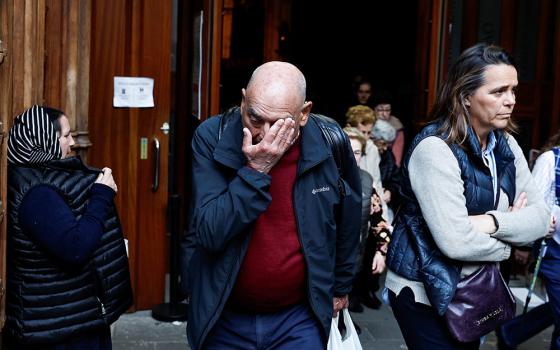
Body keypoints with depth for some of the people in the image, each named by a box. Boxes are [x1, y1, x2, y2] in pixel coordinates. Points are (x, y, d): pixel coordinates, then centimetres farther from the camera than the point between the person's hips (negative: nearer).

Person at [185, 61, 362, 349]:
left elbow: (347, 220, 6)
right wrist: (255, 170, -27)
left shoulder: (330, 142, -11)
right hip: (223, 316, 0)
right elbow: (209, 234, -21)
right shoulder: (212, 137, -15)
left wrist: (341, 285, 15)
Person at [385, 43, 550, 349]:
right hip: (425, 292, -7)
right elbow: (455, 241, -28)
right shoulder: (435, 148, -22)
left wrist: (493, 222, -22)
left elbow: (541, 216, -4)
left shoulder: (505, 145, 1)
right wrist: (509, 234, -10)